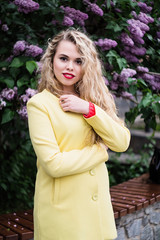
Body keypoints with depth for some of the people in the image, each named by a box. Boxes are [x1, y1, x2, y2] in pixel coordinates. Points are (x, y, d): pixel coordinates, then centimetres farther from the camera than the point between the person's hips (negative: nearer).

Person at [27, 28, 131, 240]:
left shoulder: (91, 100, 6)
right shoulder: (39, 103, -10)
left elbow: (122, 142, -5)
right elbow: (52, 164, -19)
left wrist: (89, 109, -16)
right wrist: (100, 150, -9)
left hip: (97, 205, 5)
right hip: (62, 208, -5)